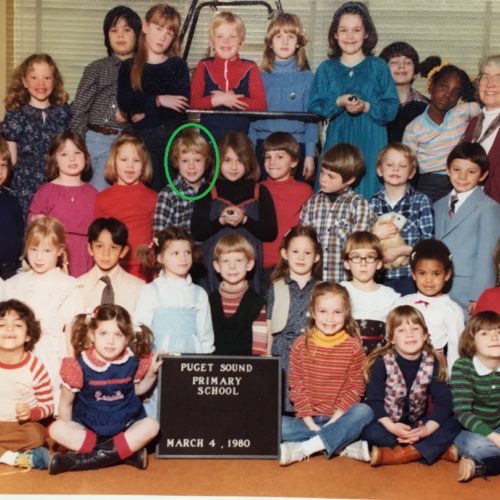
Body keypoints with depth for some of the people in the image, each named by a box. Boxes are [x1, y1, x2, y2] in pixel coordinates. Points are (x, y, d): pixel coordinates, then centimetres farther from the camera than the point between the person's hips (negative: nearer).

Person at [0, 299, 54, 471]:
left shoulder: (35, 366, -9)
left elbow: (48, 405, -3)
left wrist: (32, 413, -23)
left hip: (22, 425, -3)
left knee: (36, 434, -35)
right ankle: (15, 457, -25)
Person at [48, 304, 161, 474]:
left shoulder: (133, 362, -7)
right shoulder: (81, 366, -13)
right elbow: (66, 403, -1)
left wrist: (151, 373, -2)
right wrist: (68, 434, -6)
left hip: (126, 426, 1)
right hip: (88, 427, -1)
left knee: (151, 426, -27)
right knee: (56, 429, -26)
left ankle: (86, 459, -29)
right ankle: (128, 451, -30)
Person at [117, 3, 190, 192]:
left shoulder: (178, 65, 9)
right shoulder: (129, 67, 10)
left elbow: (183, 103, -6)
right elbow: (124, 102, -5)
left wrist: (145, 110, -8)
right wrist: (158, 100, -12)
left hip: (174, 137, 0)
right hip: (142, 138, 1)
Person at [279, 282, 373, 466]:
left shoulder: (353, 348, -2)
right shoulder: (301, 345, 0)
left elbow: (355, 388, -3)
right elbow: (296, 387, -1)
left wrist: (334, 420, -14)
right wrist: (311, 424, -11)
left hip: (338, 419, 0)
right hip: (308, 420, 0)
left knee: (364, 412, -30)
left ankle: (302, 449, -31)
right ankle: (342, 446, -26)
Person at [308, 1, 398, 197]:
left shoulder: (378, 67, 5)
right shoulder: (326, 69, 9)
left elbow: (391, 108, -1)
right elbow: (314, 108, 2)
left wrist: (366, 107, -17)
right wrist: (339, 103, -15)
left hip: (370, 145, -1)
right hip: (337, 143, 1)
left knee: (368, 195, -3)